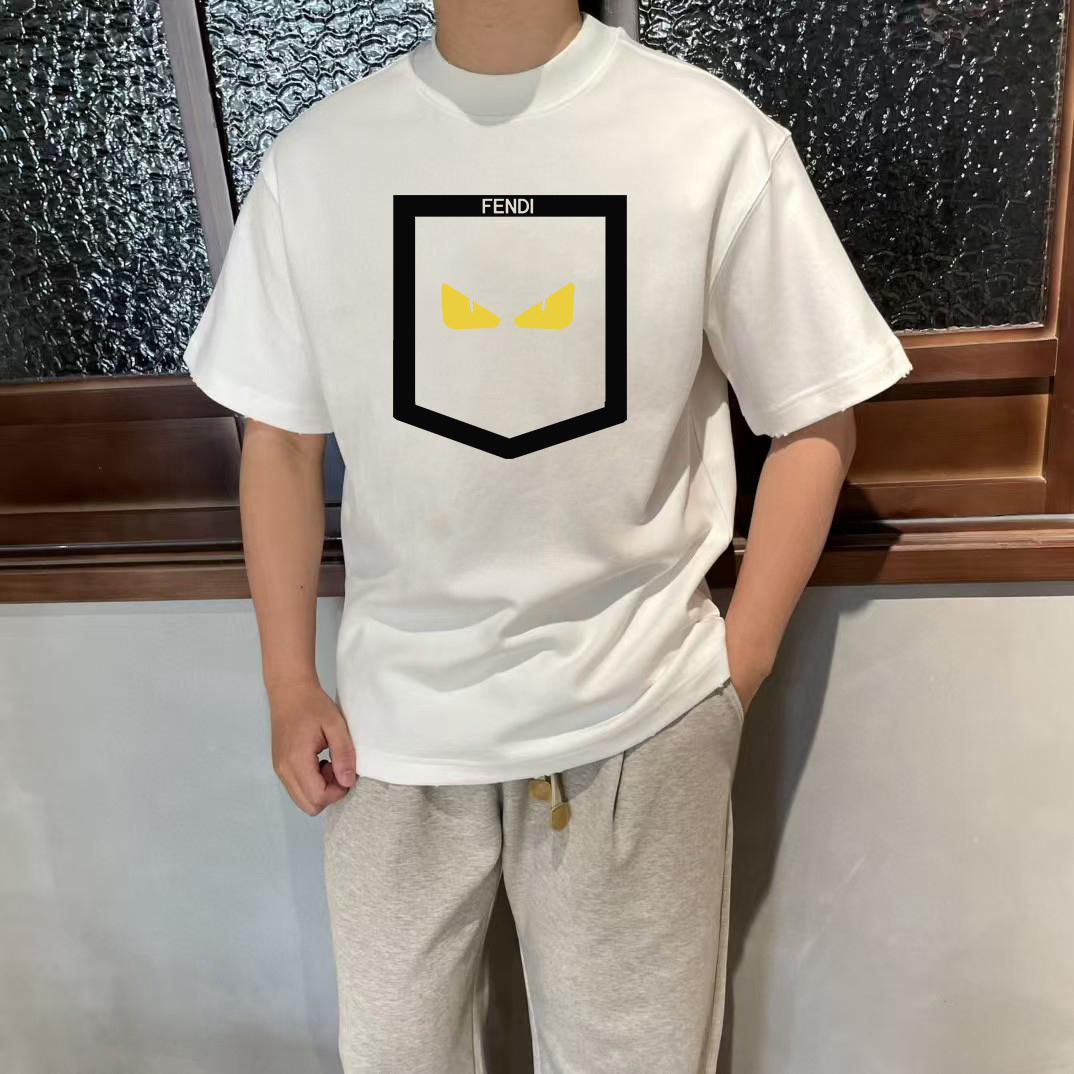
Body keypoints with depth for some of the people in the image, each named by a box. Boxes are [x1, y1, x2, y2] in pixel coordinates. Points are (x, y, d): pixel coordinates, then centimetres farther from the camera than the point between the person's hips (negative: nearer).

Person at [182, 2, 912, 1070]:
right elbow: (280, 436, 5)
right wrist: (290, 683, 4)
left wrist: (739, 664, -5)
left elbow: (814, 421, -1)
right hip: (392, 712, 3)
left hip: (638, 712, -1)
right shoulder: (312, 156, -1)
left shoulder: (714, 138, -8)